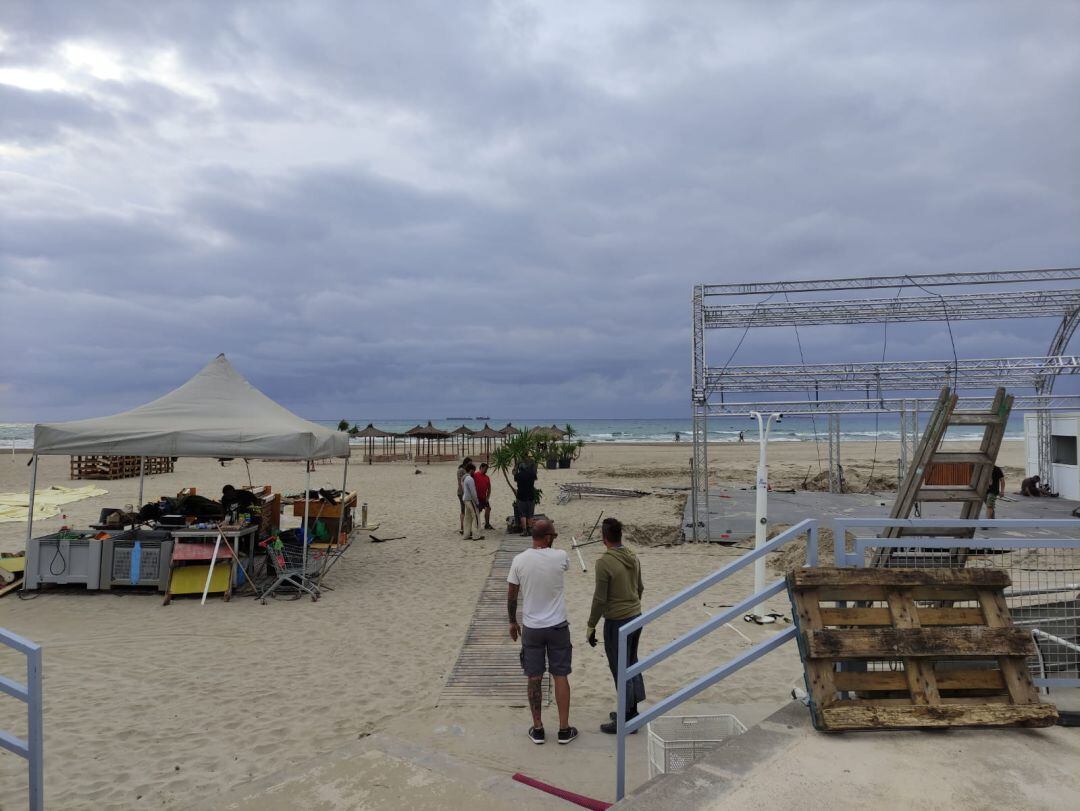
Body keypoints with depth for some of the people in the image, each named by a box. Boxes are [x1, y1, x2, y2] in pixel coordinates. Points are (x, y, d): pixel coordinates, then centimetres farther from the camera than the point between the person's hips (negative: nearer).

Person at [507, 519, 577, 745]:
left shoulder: (519, 561, -9)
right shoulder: (560, 556, -12)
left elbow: (511, 595, -1)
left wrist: (513, 622, 11)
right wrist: (549, 546, 11)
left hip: (531, 627, 1)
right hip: (558, 626, -1)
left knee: (534, 679, 11)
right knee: (560, 676, 10)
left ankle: (537, 729, 20)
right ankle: (564, 729, 17)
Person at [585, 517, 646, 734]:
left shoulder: (604, 562, -20)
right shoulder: (633, 557, 3)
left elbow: (600, 599, -18)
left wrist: (591, 626, -8)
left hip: (617, 622, -8)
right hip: (637, 617, 8)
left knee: (620, 670, 2)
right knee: (631, 664, 20)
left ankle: (626, 721, 11)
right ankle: (631, 711, 31)